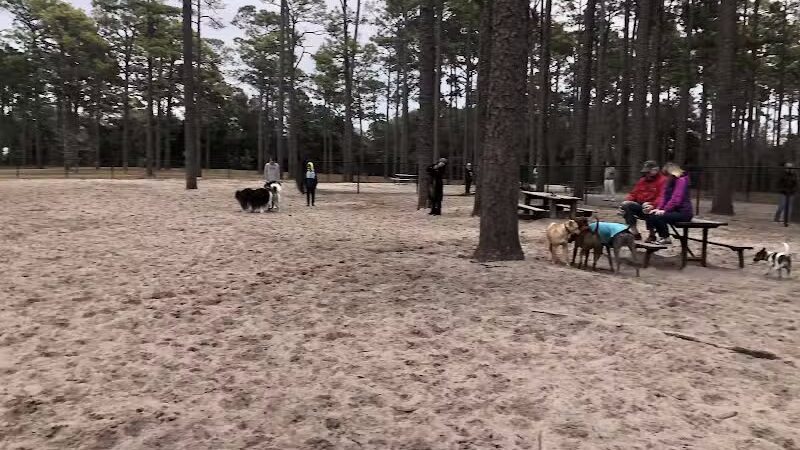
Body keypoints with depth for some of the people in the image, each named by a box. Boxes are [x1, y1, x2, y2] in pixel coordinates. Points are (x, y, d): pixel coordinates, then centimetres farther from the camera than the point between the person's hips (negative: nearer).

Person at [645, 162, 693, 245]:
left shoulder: (682, 180, -13)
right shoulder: (670, 181, 17)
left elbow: (676, 198, -23)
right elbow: (664, 196, 9)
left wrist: (665, 210, -24)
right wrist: (658, 208, -4)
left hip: (683, 212, -9)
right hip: (674, 210, 9)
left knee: (657, 217, -26)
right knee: (651, 215, -9)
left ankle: (666, 238, -7)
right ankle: (661, 236, -1)